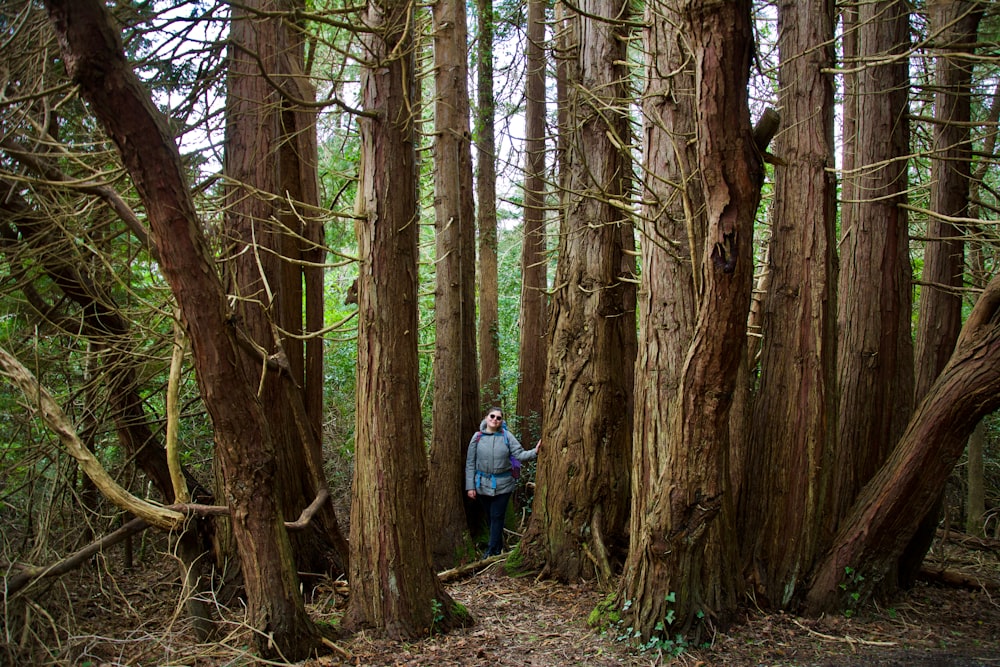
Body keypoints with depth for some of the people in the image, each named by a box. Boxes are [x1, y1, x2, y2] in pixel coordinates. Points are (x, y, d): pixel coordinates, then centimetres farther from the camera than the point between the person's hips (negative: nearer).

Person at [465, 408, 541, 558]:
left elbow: (519, 454, -8)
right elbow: (470, 463, 1)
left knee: (497, 516, 3)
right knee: (490, 516, 13)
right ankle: (498, 545, 29)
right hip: (483, 485, 1)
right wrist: (470, 486, -2)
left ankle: (492, 550, 12)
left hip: (502, 485, -1)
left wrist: (534, 452, -27)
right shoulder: (478, 437, -2)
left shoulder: (507, 436, -4)